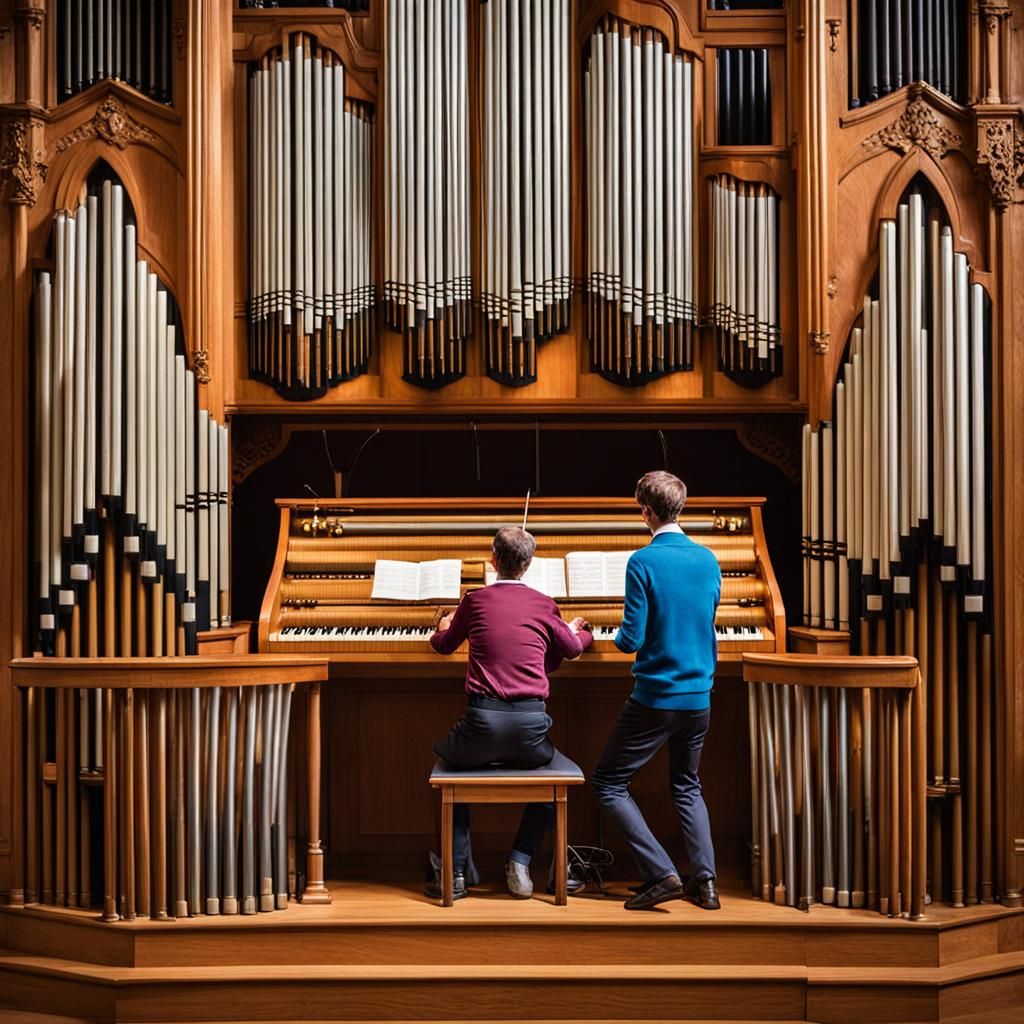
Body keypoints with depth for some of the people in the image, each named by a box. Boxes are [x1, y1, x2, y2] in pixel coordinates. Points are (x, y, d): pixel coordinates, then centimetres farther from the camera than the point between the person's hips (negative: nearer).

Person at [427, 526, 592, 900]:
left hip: (481, 723, 0)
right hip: (531, 727, 1)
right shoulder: (543, 605, 6)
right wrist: (578, 631, 48)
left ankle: (455, 872, 20)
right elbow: (572, 649, 24)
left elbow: (444, 645, 24)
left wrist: (443, 629, 49)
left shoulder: (475, 600, 6)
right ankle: (519, 861, 15)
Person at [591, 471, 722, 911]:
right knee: (687, 785, 23)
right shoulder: (708, 560, 3)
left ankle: (661, 874, -4)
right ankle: (705, 881, 11)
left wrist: (617, 636, 6)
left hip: (655, 697, -6)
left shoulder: (643, 561, -15)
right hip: (700, 697, 6)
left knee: (608, 783, 5)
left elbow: (632, 640, -15)